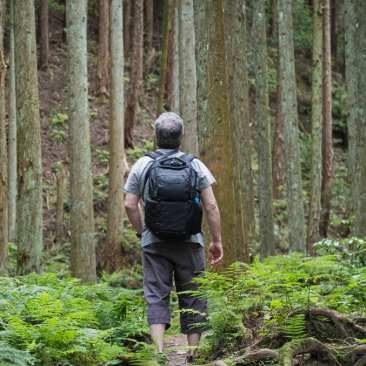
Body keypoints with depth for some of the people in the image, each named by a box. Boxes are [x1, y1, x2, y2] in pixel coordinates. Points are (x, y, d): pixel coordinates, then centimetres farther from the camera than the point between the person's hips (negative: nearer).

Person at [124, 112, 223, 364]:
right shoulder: (196, 166, 1)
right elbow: (211, 206, -3)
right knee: (192, 298, 8)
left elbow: (130, 205, -1)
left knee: (157, 298, 0)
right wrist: (217, 241, 4)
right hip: (189, 241, 0)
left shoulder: (142, 165, 1)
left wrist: (141, 232, 14)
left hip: (154, 241, 0)